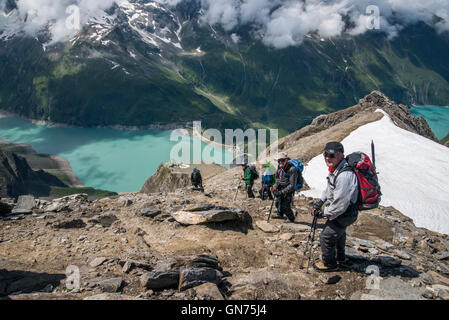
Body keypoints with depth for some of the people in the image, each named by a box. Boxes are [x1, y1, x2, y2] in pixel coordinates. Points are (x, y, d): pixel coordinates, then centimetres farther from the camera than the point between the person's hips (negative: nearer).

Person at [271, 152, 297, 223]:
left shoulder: (292, 169, -27)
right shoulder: (280, 168, -2)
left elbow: (292, 185, -28)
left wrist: (281, 192, -28)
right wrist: (275, 187, -4)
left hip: (289, 191, -8)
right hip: (281, 189, 8)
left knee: (285, 206, -8)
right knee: (278, 202, 22)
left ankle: (291, 218, 19)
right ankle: (280, 214, 51)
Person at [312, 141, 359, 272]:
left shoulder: (344, 175, -37)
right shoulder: (335, 169, -3)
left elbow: (340, 204, -34)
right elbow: (330, 188, 16)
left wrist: (324, 213, -20)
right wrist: (321, 201, 6)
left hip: (345, 214, -10)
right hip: (341, 211, 10)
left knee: (326, 237, 2)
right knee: (339, 233, 30)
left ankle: (329, 264, 25)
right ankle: (340, 258, 55)